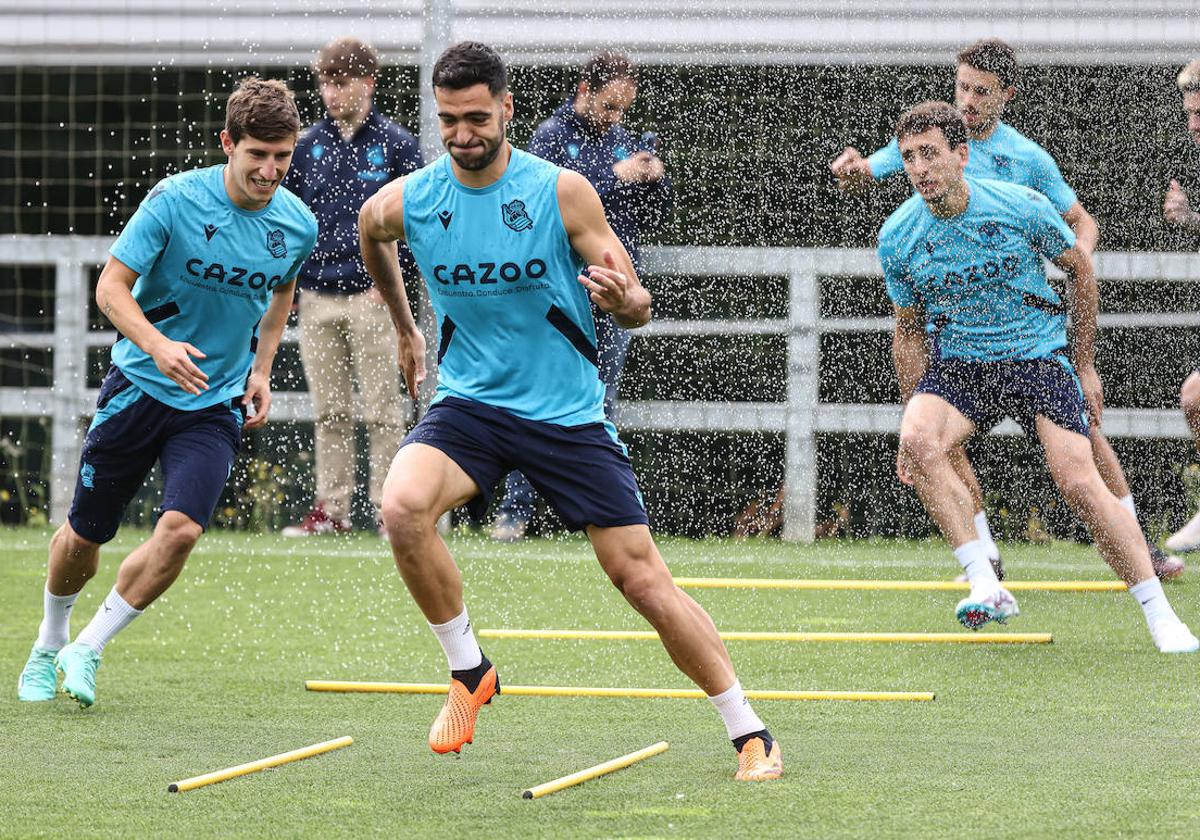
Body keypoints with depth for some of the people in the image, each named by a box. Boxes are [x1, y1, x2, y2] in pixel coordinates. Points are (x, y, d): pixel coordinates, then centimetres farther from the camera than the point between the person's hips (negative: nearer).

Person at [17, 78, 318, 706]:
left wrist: (261, 370, 9)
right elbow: (111, 286, -13)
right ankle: (48, 646, 36)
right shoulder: (175, 200, -16)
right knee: (84, 535, 7)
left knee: (181, 529, -20)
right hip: (139, 388, -2)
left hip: (217, 406, 2)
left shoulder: (297, 225, -4)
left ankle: (88, 649, -1)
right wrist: (157, 345, -29)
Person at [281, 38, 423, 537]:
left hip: (372, 296, -4)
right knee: (330, 412, 7)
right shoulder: (308, 146, 10)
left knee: (382, 411, -3)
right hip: (317, 297, 4)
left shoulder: (395, 145, -1)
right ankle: (330, 508, 11)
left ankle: (389, 504, 2)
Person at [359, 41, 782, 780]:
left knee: (644, 579, -5)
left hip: (568, 412, -2)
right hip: (470, 402, 2)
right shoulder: (406, 202, -6)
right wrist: (406, 330, 28)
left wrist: (624, 298, -32)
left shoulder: (563, 192, -12)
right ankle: (469, 672, -8)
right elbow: (371, 234, 21)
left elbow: (639, 309, -8)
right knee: (403, 504, -28)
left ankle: (750, 733, 7)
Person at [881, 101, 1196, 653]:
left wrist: (1083, 365, 5)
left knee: (1078, 482, -18)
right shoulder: (896, 238, -5)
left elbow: (1078, 267, 4)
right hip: (956, 365, 2)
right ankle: (985, 587, -27)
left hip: (1039, 354, -2)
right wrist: (913, 414, 3)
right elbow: (909, 330, 9)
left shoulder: (1021, 206, -11)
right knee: (917, 442, -29)